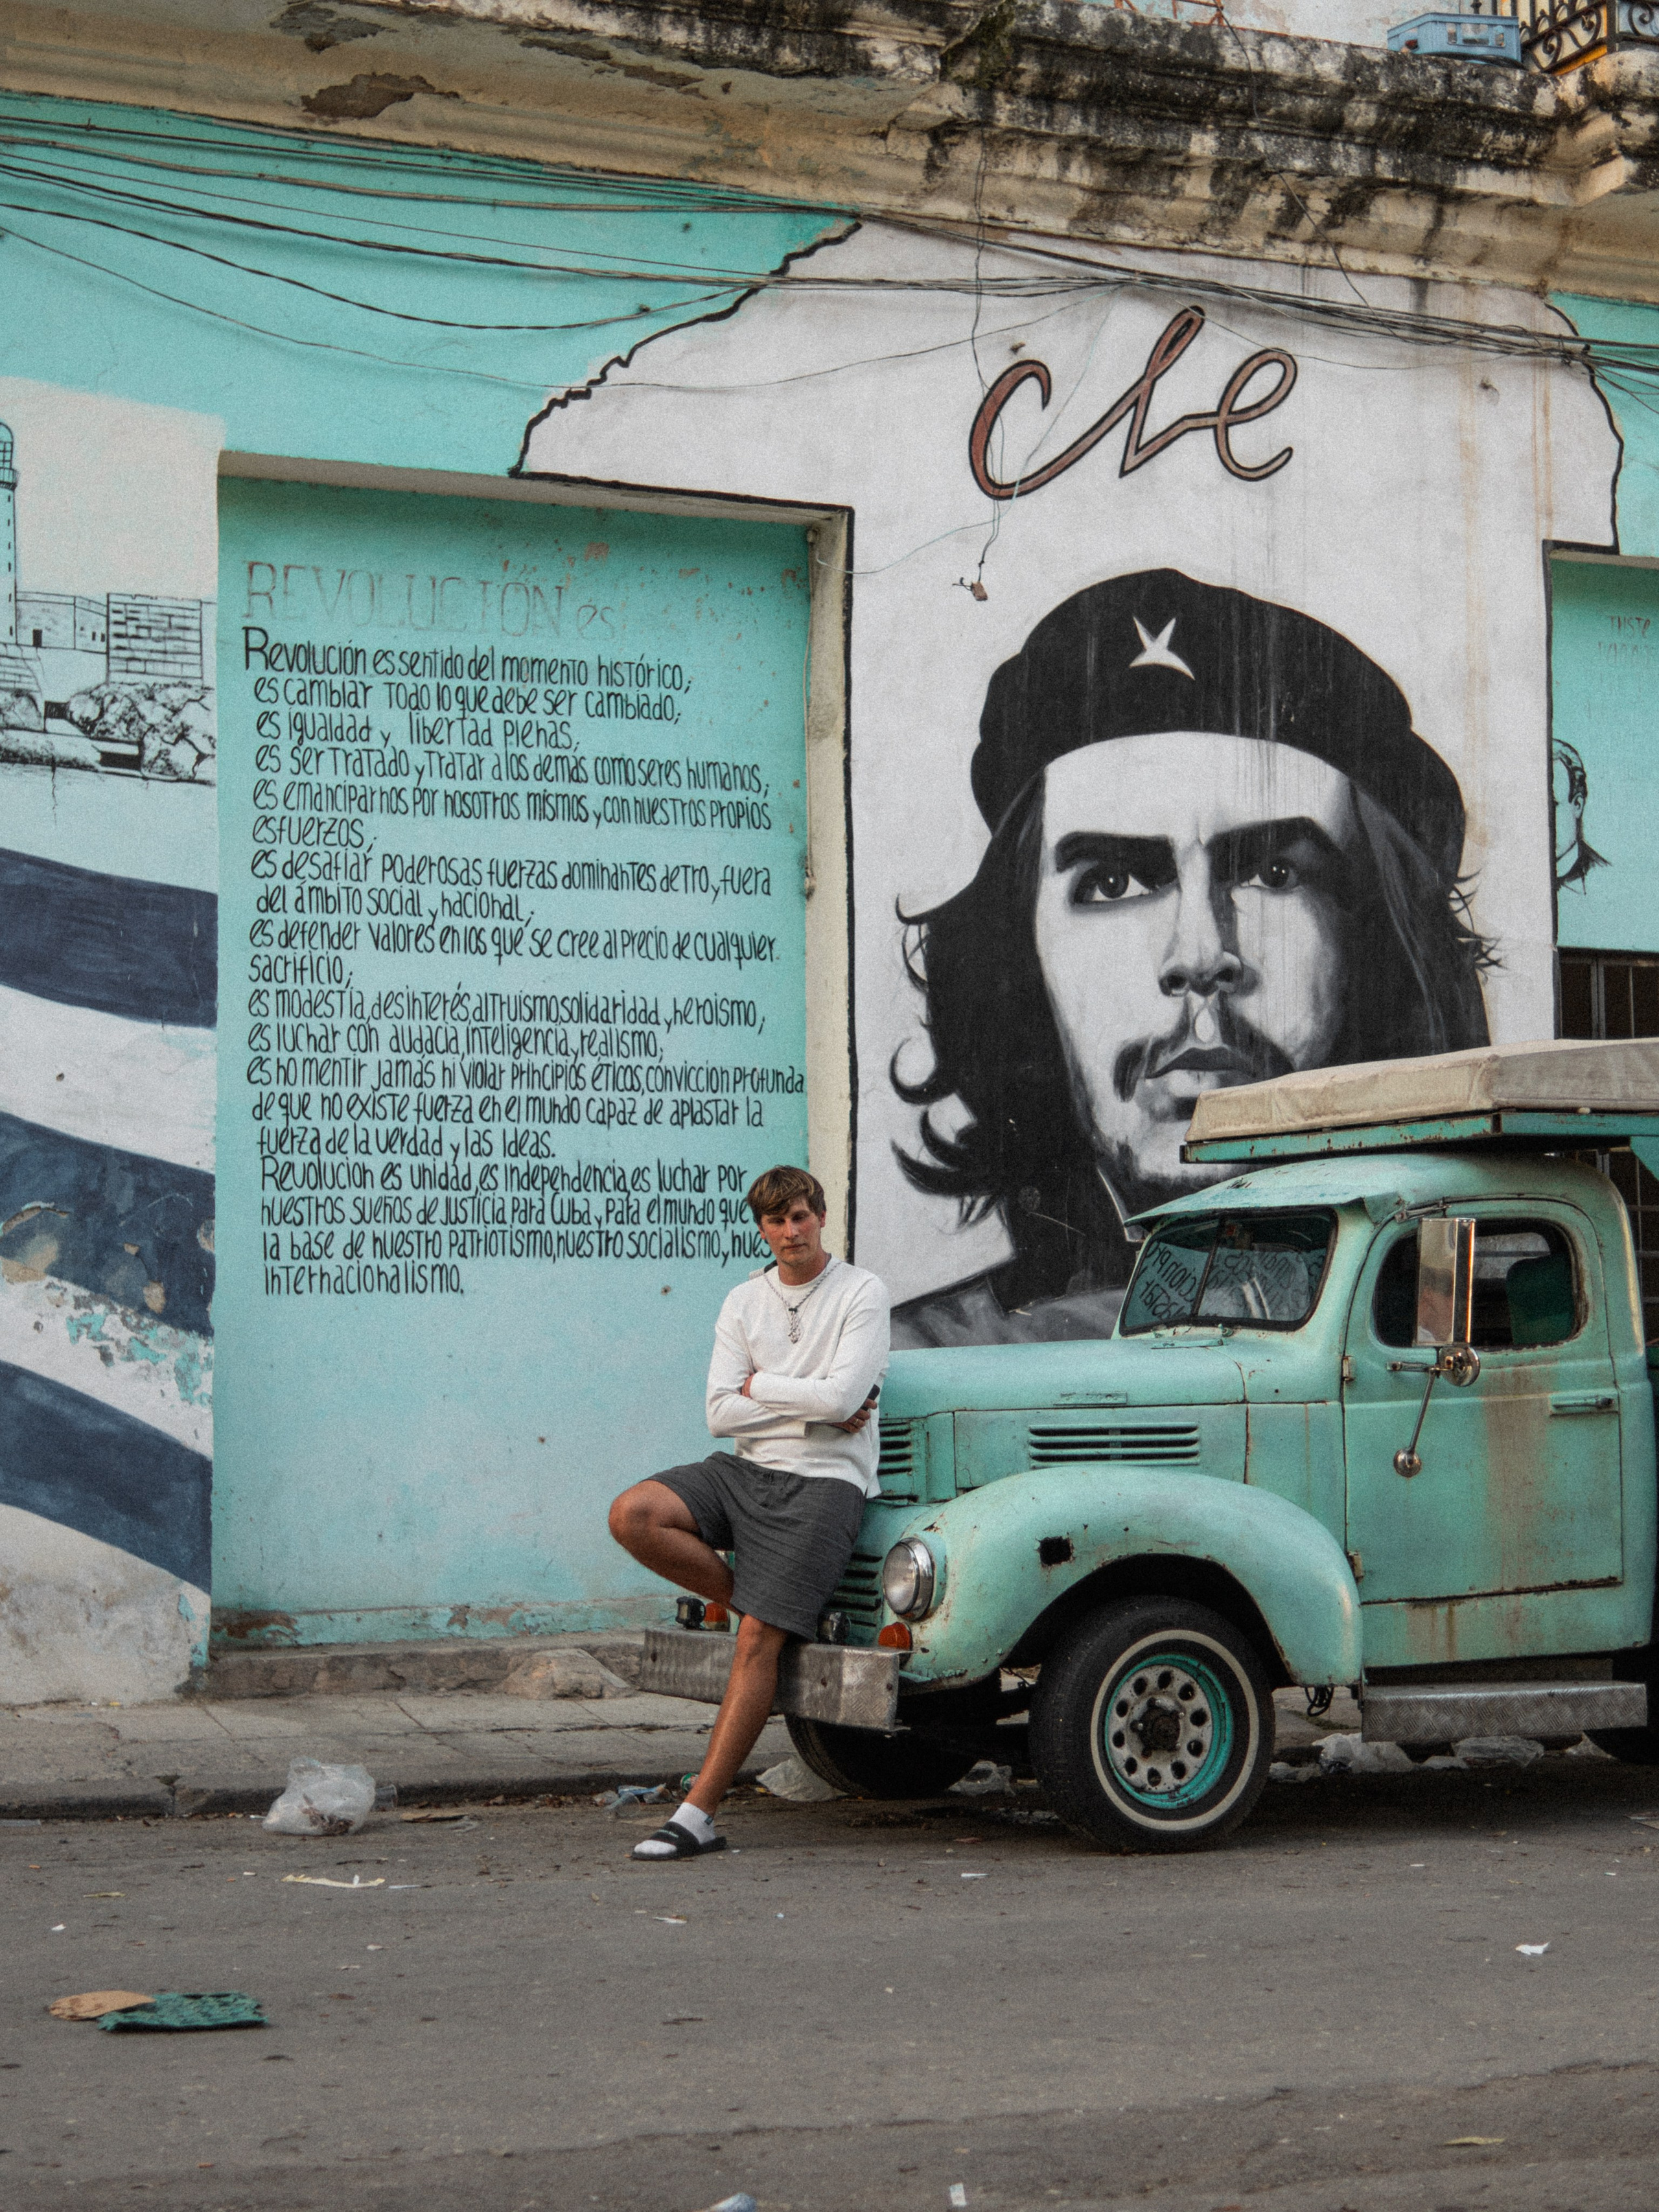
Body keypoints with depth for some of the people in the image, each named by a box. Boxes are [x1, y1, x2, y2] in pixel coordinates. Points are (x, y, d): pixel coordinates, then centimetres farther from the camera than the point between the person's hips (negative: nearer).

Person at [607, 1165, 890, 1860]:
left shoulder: (862, 1293, -1)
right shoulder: (744, 1301, 11)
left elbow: (842, 1397, -14)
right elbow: (721, 1414, 2)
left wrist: (759, 1385, -2)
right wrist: (812, 1405, -7)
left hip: (824, 1482, -5)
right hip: (747, 1469, 5)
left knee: (759, 1640, -15)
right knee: (632, 1516, -21)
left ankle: (698, 1816, -15)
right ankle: (758, 1602, -1)